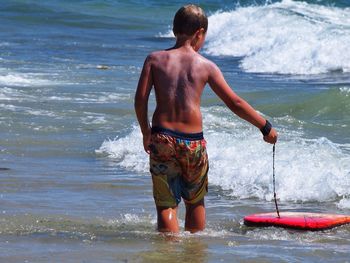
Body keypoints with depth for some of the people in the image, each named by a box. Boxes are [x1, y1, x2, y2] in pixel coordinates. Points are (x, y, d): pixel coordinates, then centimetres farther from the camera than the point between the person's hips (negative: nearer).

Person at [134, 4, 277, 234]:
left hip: (162, 138, 0)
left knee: (166, 204, 3)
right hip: (194, 142, 0)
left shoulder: (155, 59, 3)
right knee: (196, 201, 20)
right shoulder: (206, 66, 1)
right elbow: (235, 103, 1)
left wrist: (146, 132, 11)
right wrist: (266, 127, 11)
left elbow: (140, 99, -4)